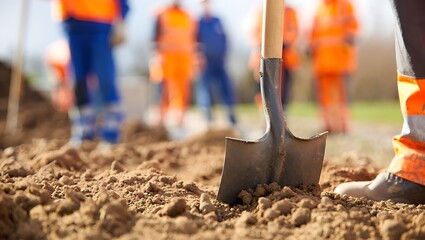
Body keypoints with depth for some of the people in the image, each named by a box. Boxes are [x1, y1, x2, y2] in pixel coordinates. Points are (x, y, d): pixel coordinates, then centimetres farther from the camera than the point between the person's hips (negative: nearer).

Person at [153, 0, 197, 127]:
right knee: (167, 89, -10)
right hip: (168, 55, -3)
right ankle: (162, 119, -5)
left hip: (186, 57, 3)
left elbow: (194, 39, 18)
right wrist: (159, 53, -7)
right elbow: (157, 37, 3)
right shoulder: (163, 15, 7)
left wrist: (194, 57, 11)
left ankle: (181, 120, 8)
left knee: (184, 90, 0)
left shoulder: (189, 17, 16)